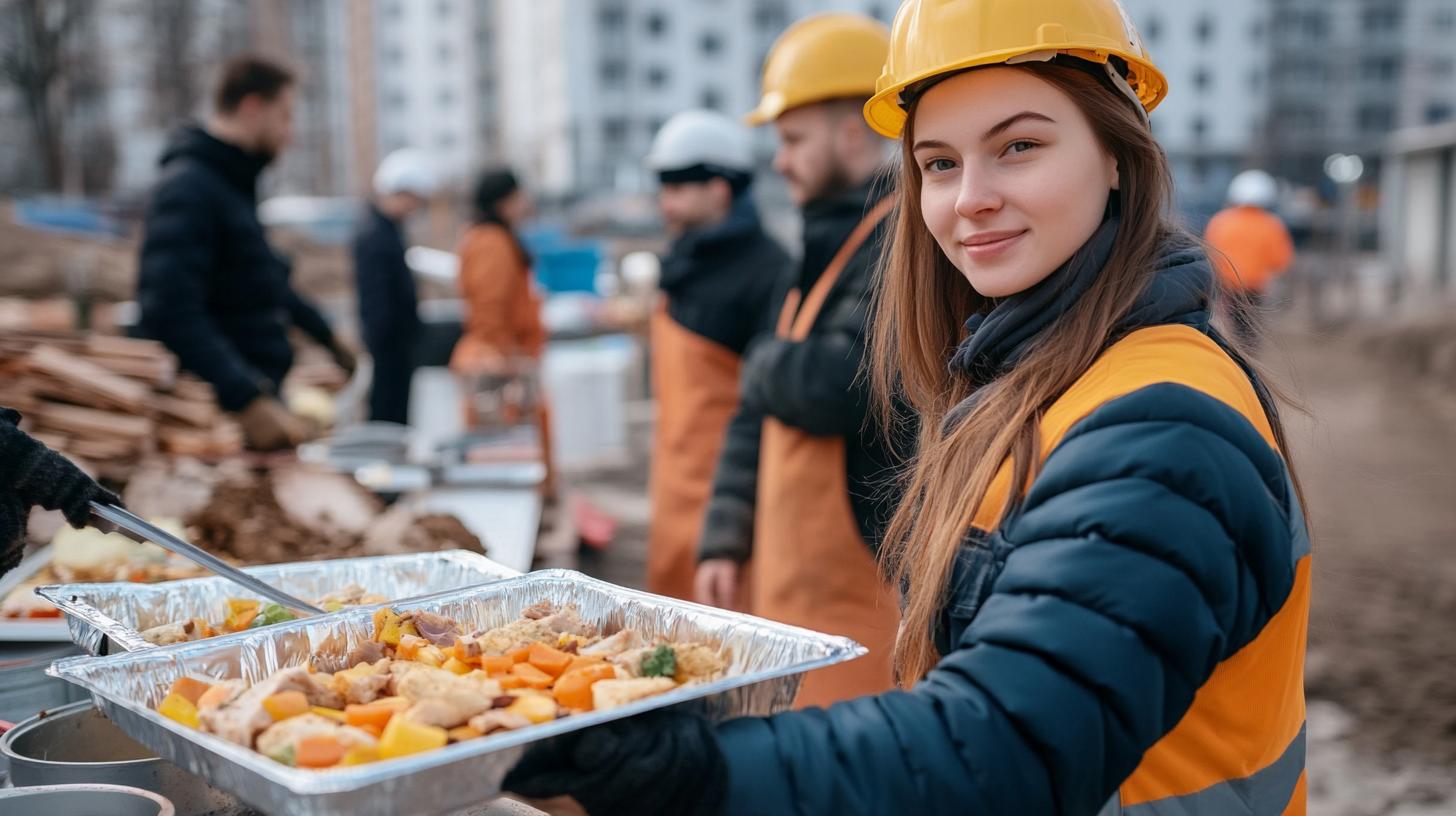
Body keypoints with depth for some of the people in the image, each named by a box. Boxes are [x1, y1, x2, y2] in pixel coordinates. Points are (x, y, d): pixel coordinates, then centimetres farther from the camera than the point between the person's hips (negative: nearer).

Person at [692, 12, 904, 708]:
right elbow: (758, 413, 18)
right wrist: (726, 539, 11)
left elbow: (841, 384, -27)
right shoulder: (822, 251, 15)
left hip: (864, 590, -9)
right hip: (791, 583, 9)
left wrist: (765, 365, -4)